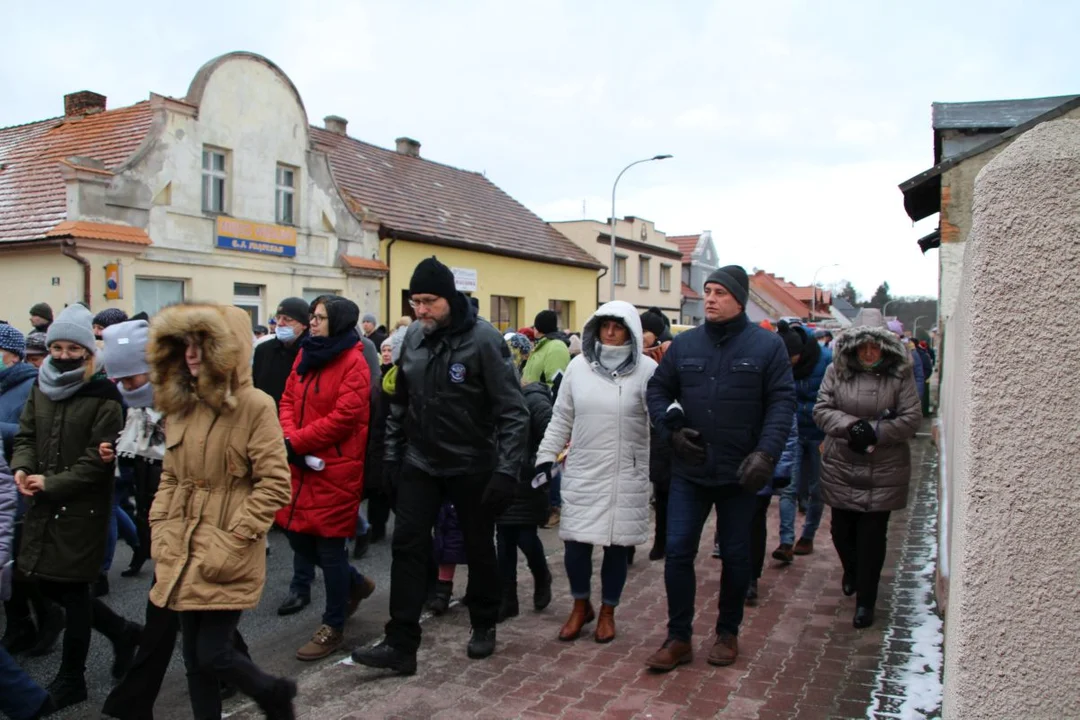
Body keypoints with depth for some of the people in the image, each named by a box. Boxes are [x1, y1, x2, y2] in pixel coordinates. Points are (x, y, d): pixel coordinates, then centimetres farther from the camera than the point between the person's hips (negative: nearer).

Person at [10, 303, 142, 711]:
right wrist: (21, 468, -10)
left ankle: (71, 679, 23)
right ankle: (123, 632, 32)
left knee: (72, 589, 4)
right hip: (43, 505, 7)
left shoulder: (104, 396, -13)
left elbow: (98, 460, -16)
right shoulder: (41, 387, 8)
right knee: (48, 584, 13)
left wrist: (51, 483, -18)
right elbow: (25, 435, 9)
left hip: (83, 506, -7)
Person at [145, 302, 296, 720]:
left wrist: (233, 543, -16)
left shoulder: (254, 405, -13)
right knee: (194, 658, 13)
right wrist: (160, 533, 5)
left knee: (212, 654, -2)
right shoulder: (178, 404, 8)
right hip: (183, 552, 6)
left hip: (227, 555, -6)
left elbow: (274, 485, -15)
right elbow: (169, 478, 16)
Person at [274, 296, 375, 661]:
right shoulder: (306, 355, 11)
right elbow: (289, 400, 9)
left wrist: (295, 442, -17)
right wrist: (289, 438, -10)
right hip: (302, 465, 8)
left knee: (330, 546, 2)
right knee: (298, 537, 14)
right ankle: (355, 583, 38)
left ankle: (332, 627, 20)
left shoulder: (354, 363, -13)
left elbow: (344, 417, -20)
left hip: (336, 468, -8)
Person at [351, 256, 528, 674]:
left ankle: (484, 627, 33)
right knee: (408, 546, 1)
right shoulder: (413, 338, 2)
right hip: (419, 463, 5)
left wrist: (507, 468, -22)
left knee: (479, 548, 12)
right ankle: (401, 644, 10)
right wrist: (392, 456, 10)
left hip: (472, 467, -4)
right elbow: (400, 403, 12)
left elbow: (511, 409, -18)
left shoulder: (484, 339, -17)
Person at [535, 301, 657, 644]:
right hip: (582, 470, 2)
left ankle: (608, 611, 29)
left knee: (617, 544, 8)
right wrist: (546, 456, 5)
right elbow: (561, 418, 8)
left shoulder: (646, 368, -6)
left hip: (626, 474, -2)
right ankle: (581, 606, 28)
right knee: (576, 541, 4)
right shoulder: (578, 365, 2)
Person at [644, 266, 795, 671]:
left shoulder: (767, 345, -4)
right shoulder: (684, 344, 4)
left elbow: (782, 402, -8)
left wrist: (766, 453, -19)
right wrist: (672, 428, -5)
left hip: (740, 474, -2)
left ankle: (728, 634, 31)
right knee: (678, 551, 1)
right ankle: (679, 638, 15)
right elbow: (657, 390, 12)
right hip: (689, 471, 2)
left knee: (735, 556, 12)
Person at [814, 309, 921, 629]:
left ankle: (865, 601, 15)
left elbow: (911, 418, -6)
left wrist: (876, 432, -19)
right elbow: (822, 409, -3)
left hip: (883, 473, -2)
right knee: (842, 529, 14)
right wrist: (850, 426, -19)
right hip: (840, 468, 2)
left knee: (872, 536, 2)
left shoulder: (900, 375, -5)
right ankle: (851, 573, 46)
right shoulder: (837, 370, -1)